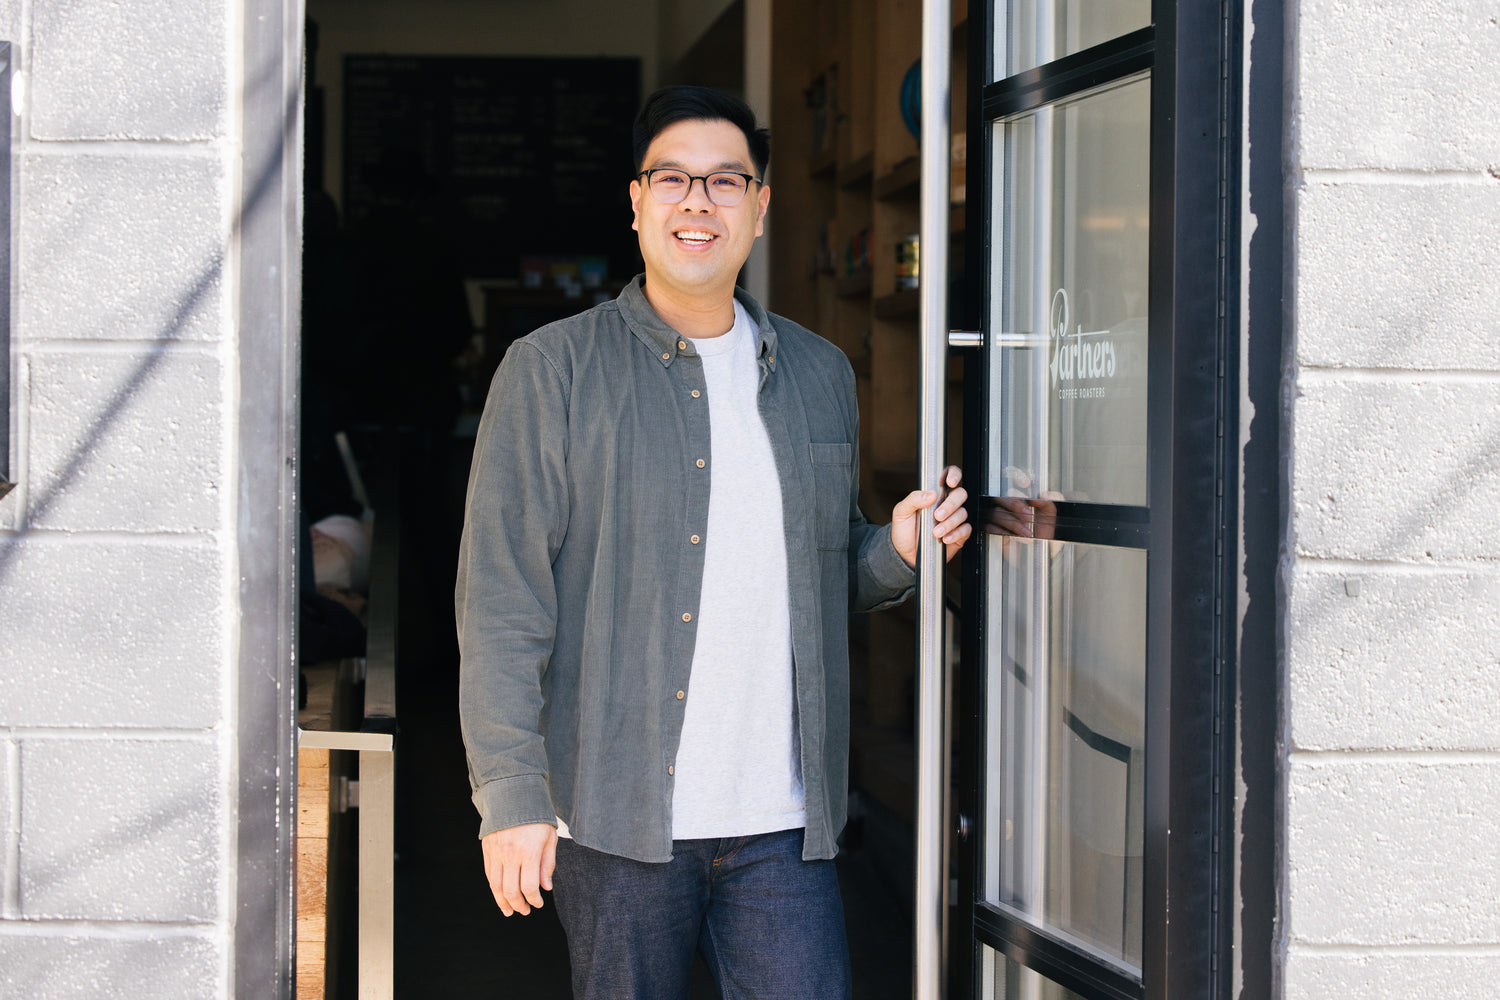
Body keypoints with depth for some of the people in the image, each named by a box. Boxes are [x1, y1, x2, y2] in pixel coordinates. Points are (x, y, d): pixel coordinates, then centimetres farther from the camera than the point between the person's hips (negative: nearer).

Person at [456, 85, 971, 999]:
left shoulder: (821, 375, 13)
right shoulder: (553, 371, 0)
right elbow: (502, 598, -5)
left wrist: (896, 554, 0)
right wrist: (511, 795, -11)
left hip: (780, 823, 3)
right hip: (618, 817, -3)